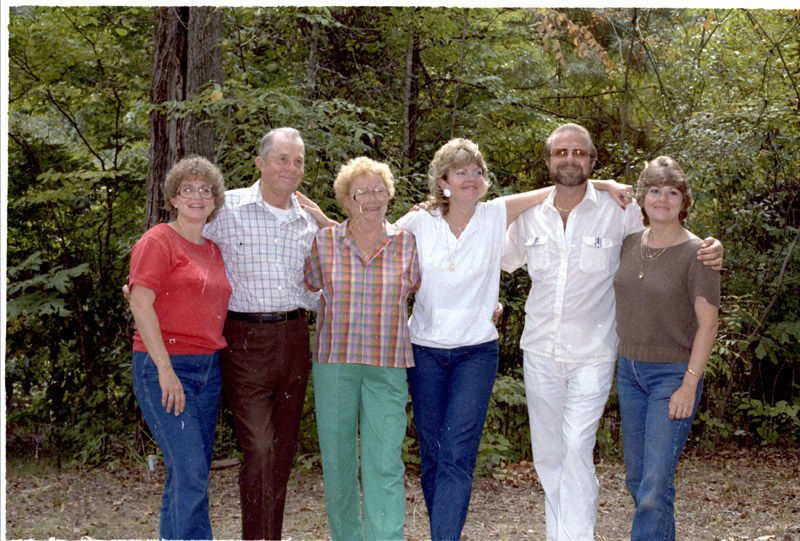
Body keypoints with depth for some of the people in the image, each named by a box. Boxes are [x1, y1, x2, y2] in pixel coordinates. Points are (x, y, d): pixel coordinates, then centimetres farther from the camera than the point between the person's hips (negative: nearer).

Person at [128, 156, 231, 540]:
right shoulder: (158, 241, -5)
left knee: (189, 473, 8)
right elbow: (140, 304, -13)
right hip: (164, 367, -7)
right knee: (190, 471, -11)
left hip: (208, 368, 7)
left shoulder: (213, 250, 17)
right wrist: (166, 369, -18)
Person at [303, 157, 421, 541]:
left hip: (387, 366, -1)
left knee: (385, 462, -8)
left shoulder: (405, 243, 4)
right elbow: (311, 284, 20)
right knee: (337, 460, 8)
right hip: (334, 362, 1)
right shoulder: (324, 242, 2)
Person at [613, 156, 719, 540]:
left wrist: (689, 386, -17)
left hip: (674, 374, -6)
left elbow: (707, 324, -12)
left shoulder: (696, 253, -11)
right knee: (636, 478, 13)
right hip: (629, 369, 6)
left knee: (655, 486, -11)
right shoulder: (630, 245, 6)